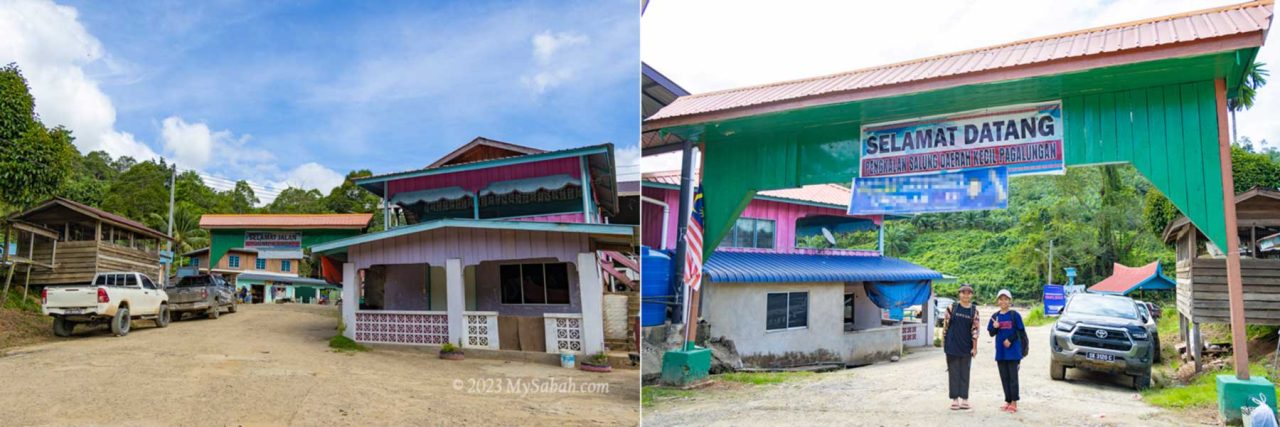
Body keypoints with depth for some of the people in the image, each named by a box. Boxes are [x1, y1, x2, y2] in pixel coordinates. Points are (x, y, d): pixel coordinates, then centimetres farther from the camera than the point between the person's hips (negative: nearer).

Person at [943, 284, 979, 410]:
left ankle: (964, 399, 17)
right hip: (952, 345, -1)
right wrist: (943, 342, 0)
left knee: (965, 373, 8)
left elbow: (975, 329, -1)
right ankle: (955, 399, 11)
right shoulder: (952, 307, -2)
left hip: (966, 346, 1)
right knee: (953, 372, 4)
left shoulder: (974, 310, 1)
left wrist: (975, 347, -3)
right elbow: (945, 325, 1)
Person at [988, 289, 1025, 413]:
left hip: (1013, 351, -4)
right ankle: (1007, 401, 17)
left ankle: (1014, 402, 4)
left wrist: (1010, 340, -15)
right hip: (1000, 351, 4)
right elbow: (991, 333, 9)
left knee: (1013, 377, -1)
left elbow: (1020, 331, -4)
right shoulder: (995, 316, 7)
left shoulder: (1015, 315, -4)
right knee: (1004, 377, 9)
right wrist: (995, 327, -11)